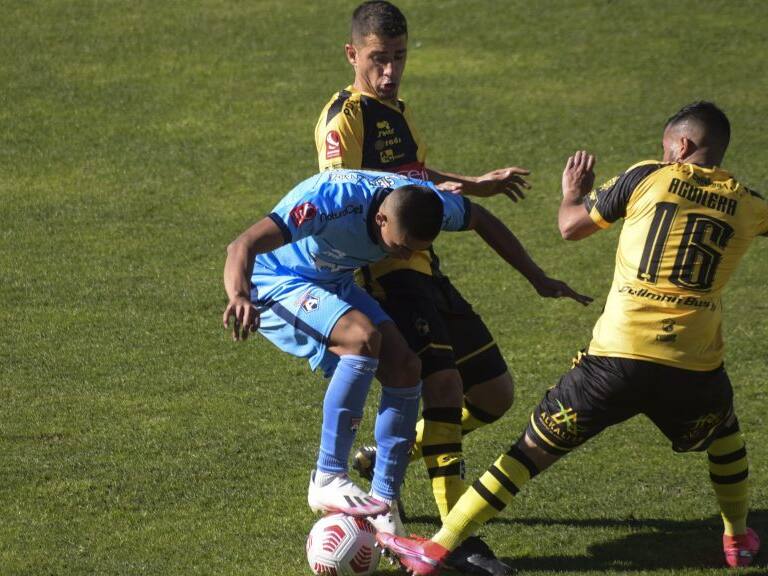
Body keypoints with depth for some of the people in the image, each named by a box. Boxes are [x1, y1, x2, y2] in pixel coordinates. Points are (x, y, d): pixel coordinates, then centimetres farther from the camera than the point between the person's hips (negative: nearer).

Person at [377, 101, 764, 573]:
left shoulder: (646, 178, 5)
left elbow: (571, 226, 14)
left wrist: (573, 193, 35)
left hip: (618, 358, -2)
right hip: (695, 370, 2)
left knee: (532, 450, 7)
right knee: (725, 434, 36)